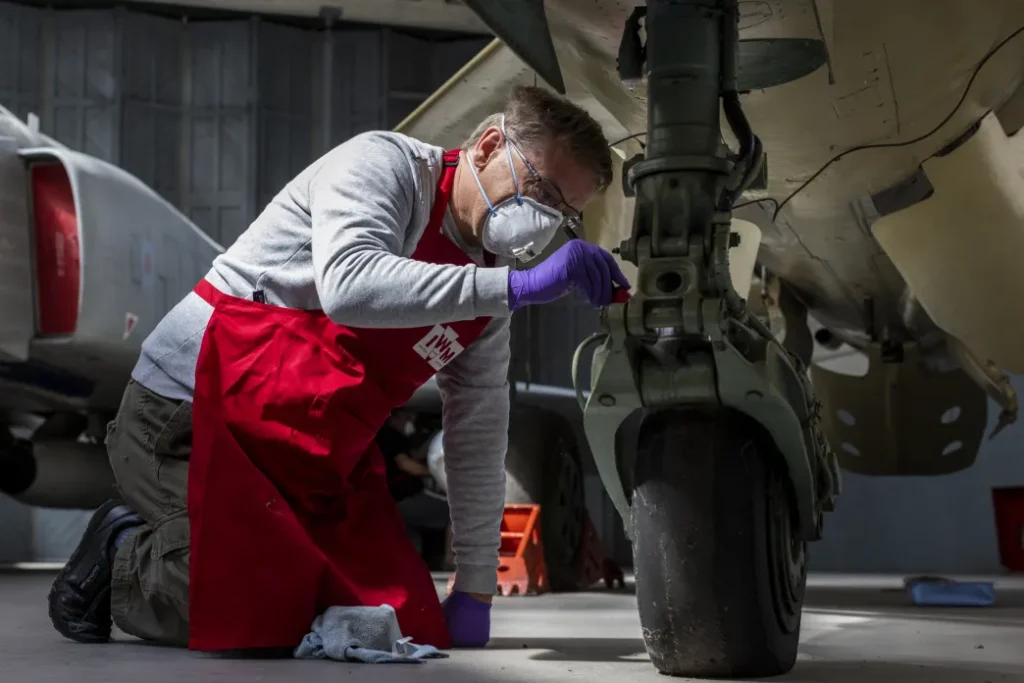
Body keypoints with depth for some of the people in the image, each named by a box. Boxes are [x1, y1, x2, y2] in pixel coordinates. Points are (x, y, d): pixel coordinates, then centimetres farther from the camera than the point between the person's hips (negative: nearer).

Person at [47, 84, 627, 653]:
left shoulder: (489, 278, 8)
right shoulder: (386, 165, -15)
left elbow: (479, 428, 9)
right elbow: (348, 287, -36)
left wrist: (475, 591, 7)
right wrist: (520, 286, -38)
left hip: (315, 462, 9)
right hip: (191, 411, -8)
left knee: (409, 622, -2)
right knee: (264, 616, -22)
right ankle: (125, 555, 10)